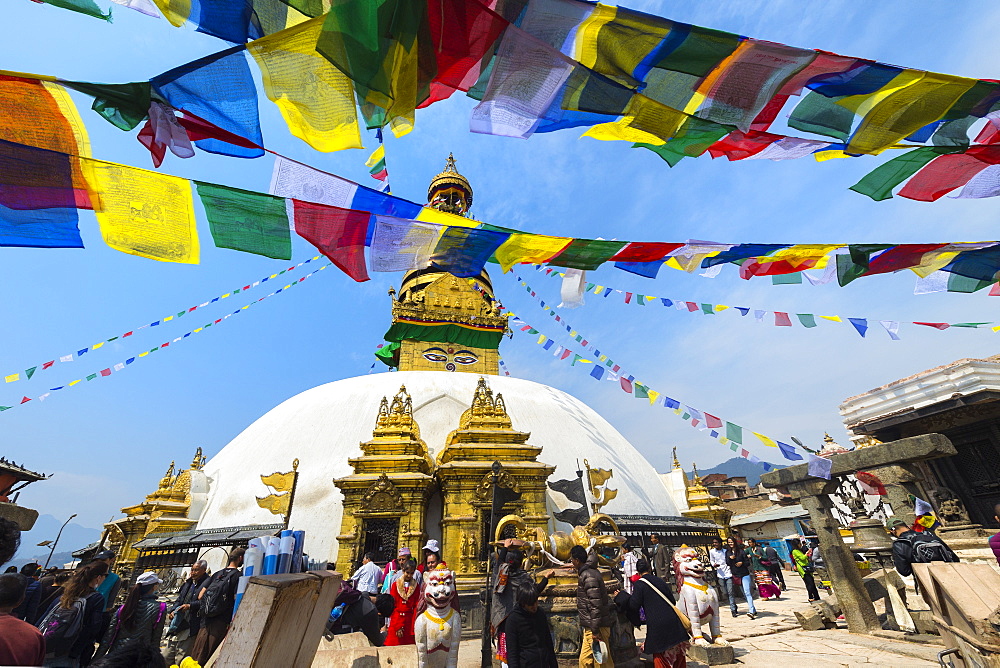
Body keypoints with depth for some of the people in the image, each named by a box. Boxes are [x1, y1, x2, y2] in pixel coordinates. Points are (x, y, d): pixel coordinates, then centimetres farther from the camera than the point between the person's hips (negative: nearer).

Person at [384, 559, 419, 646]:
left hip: (409, 621, 0)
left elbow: (416, 606, 1)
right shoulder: (395, 584, 3)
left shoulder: (416, 586, 4)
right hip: (396, 620, 0)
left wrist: (414, 627, -9)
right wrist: (397, 627, -7)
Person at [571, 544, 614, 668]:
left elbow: (595, 605, -25)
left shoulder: (588, 577, -21)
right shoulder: (590, 571, 7)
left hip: (596, 627, -10)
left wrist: (595, 631, -22)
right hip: (591, 627, 10)